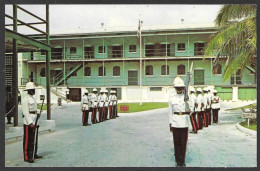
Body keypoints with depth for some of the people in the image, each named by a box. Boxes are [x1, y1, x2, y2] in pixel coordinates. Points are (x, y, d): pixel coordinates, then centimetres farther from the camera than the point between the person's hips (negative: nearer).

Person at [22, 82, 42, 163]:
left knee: (34, 139, 14)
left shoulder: (33, 99, 16)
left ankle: (34, 154, 24)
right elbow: (26, 113, -17)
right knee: (28, 140, -3)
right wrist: (30, 123, -22)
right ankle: (26, 157, 3)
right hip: (28, 124, -9)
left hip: (34, 123, 9)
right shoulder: (25, 100, -12)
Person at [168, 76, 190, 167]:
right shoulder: (171, 98, 4)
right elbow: (170, 112, 8)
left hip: (184, 122, 0)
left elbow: (190, 109, -2)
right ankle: (178, 161, 19)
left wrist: (188, 111, -26)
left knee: (183, 142, 3)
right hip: (175, 122, 1)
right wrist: (170, 124, 6)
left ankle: (182, 161, 17)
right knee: (176, 142, 6)